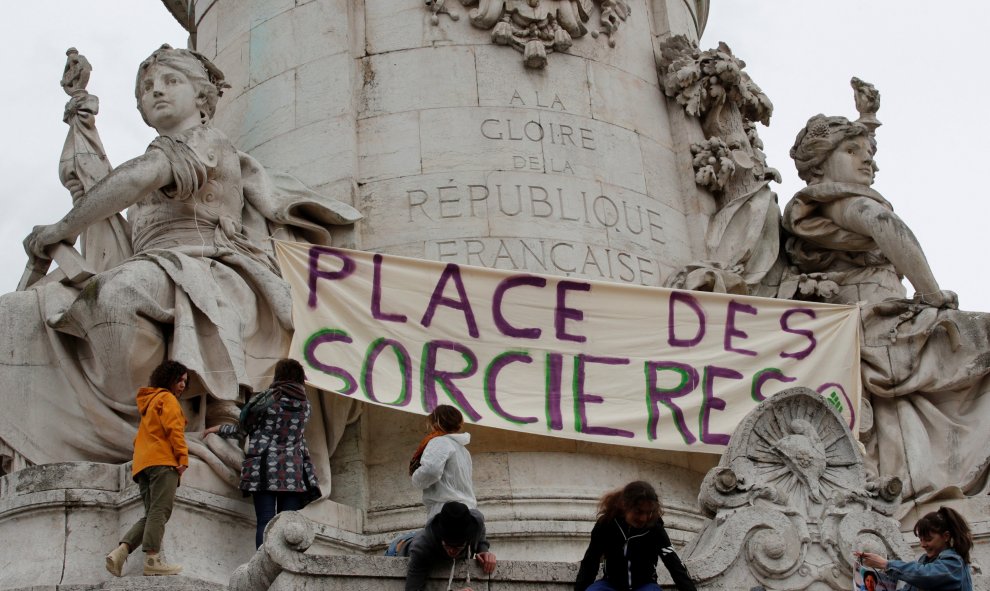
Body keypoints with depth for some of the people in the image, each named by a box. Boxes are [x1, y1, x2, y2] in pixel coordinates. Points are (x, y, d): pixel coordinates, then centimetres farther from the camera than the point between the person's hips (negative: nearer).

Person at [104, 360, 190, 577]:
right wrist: (183, 457, -16)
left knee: (152, 515, 6)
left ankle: (119, 552, -9)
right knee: (160, 511, -14)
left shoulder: (149, 402, 31)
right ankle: (152, 560, -22)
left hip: (142, 463, 9)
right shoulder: (167, 398, 3)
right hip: (162, 461, -9)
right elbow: (174, 428, -12)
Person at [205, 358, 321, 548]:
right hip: (293, 472, 3)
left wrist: (219, 428, 24)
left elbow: (242, 430, 7)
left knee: (265, 523, -5)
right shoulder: (305, 404, 10)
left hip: (264, 469, -3)